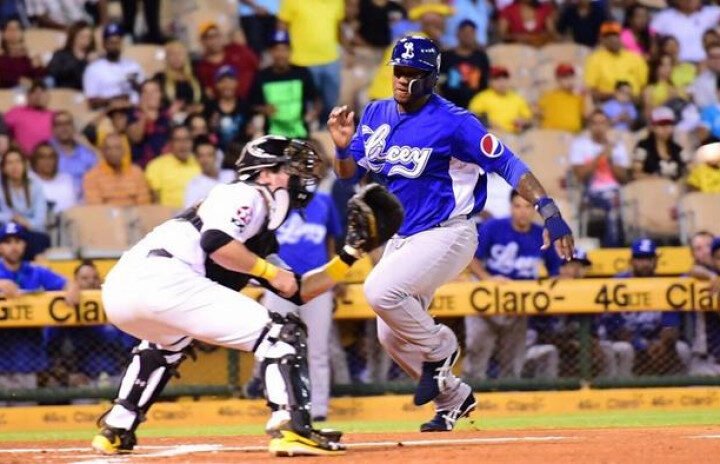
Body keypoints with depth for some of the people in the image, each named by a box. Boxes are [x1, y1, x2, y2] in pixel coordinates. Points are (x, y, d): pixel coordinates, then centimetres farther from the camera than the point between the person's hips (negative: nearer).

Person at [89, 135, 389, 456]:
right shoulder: (246, 196, 7)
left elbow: (297, 292, 32)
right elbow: (215, 242, -13)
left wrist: (348, 256, 30)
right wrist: (270, 270, -2)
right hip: (162, 278, -10)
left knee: (170, 340, 43)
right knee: (282, 333, -7)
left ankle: (116, 431, 37)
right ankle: (290, 428, -23)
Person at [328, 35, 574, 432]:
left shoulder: (452, 122, -16)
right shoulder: (376, 115, 4)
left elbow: (506, 164, -17)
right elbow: (349, 173, 8)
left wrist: (549, 211, -27)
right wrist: (344, 147, -15)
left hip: (446, 233, -8)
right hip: (401, 239, 8)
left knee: (379, 290, -28)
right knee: (391, 336, 8)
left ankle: (439, 348, -2)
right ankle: (453, 398, 28)